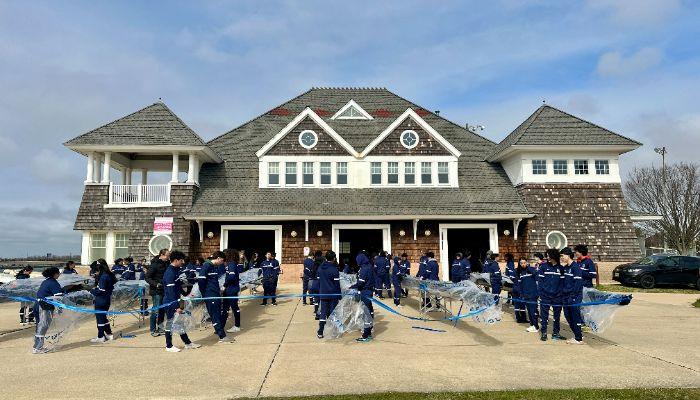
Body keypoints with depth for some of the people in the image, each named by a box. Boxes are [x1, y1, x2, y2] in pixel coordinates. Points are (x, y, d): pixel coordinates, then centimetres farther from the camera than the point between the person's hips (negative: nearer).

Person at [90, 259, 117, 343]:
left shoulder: (103, 277, -21)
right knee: (103, 317, 19)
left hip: (101, 301, -9)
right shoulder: (109, 275, 7)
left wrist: (92, 291, -6)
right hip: (107, 300, 9)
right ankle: (109, 334, 26)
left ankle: (100, 337, 12)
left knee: (100, 317, 2)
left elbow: (101, 290, -22)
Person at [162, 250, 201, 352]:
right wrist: (177, 307, -25)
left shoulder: (175, 270, 7)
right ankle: (169, 346, 16)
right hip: (170, 302, -10)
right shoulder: (170, 273, -23)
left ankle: (187, 343, 24)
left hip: (175, 301, 10)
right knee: (170, 323, 3)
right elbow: (171, 292, -25)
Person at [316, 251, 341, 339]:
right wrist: (339, 296, -6)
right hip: (333, 294, -4)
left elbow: (319, 281, 10)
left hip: (323, 294, 4)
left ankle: (320, 332, 6)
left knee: (323, 312, 7)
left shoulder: (320, 268, 5)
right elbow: (337, 284, -11)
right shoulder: (334, 269, -12)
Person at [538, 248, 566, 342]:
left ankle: (555, 333, 21)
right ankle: (543, 333, 11)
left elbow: (562, 281, 6)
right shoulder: (544, 266, 0)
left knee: (557, 315, 10)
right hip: (545, 295, -2)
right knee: (544, 315, 2)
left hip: (557, 295, 2)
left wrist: (562, 293, -2)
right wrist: (540, 292, -7)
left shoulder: (560, 268, 4)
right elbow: (540, 279, -1)